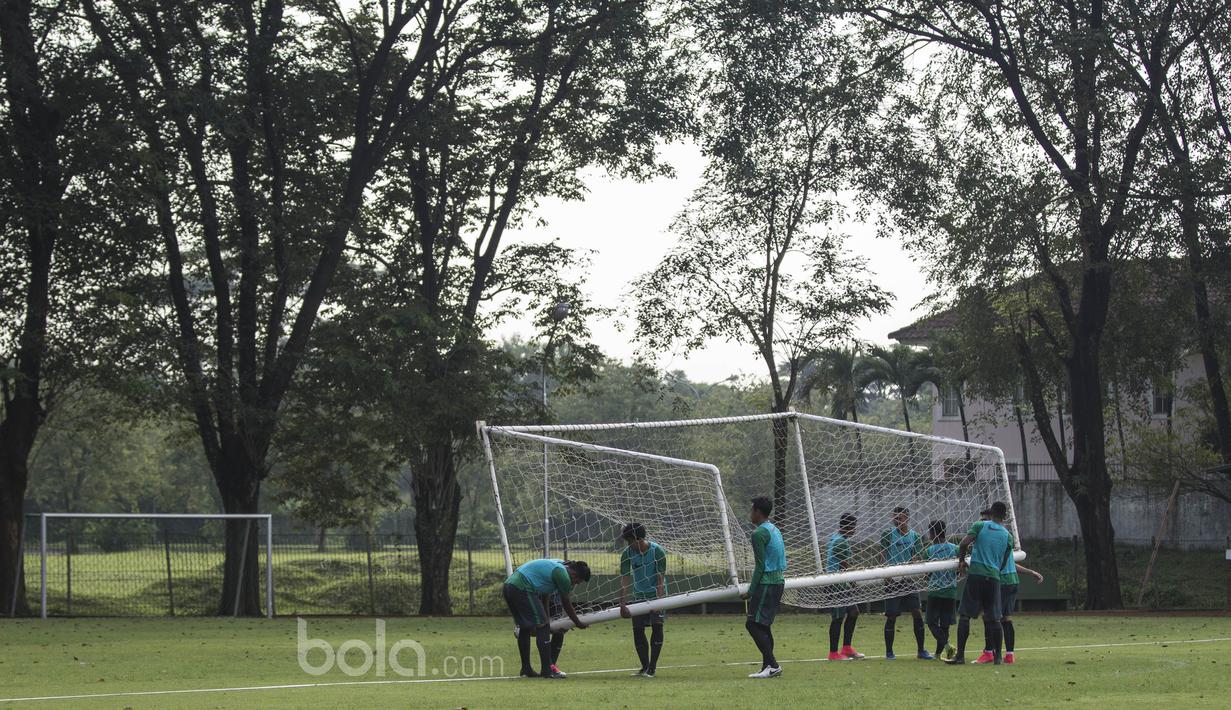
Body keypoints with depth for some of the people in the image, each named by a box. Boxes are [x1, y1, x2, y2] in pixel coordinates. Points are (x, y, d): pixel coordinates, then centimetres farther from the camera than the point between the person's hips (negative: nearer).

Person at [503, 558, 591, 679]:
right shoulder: (563, 575, -9)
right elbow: (566, 604, 1)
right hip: (522, 588, -11)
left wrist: (546, 617, 37)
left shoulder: (558, 566, 20)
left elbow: (544, 595, 30)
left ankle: (526, 669, 26)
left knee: (524, 628, 19)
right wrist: (577, 623, 15)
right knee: (542, 626, -8)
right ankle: (547, 671, -9)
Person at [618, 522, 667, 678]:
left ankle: (652, 667, -10)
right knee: (637, 630, -2)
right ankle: (645, 667, 10)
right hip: (639, 595, 3)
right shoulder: (627, 554, -13)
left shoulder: (657, 551, -20)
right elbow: (624, 580, -14)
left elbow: (660, 578, -18)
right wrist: (622, 605, -23)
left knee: (657, 626, -13)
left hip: (657, 594, -3)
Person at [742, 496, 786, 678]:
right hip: (777, 580, 10)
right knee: (762, 626, 12)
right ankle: (768, 667, 10)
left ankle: (772, 665, -14)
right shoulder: (774, 530, 17)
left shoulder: (759, 533, -13)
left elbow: (760, 565, -16)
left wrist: (751, 591, -14)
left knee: (753, 624, -9)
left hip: (766, 583, -10)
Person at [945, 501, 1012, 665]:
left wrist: (961, 560, 8)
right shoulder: (1007, 536, 11)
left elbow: (964, 543, -8)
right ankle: (997, 656, 10)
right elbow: (1003, 563, 17)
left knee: (964, 615, 0)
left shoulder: (980, 526, 3)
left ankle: (960, 655, -5)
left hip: (975, 574, -2)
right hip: (994, 577, 2)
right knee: (994, 618, 9)